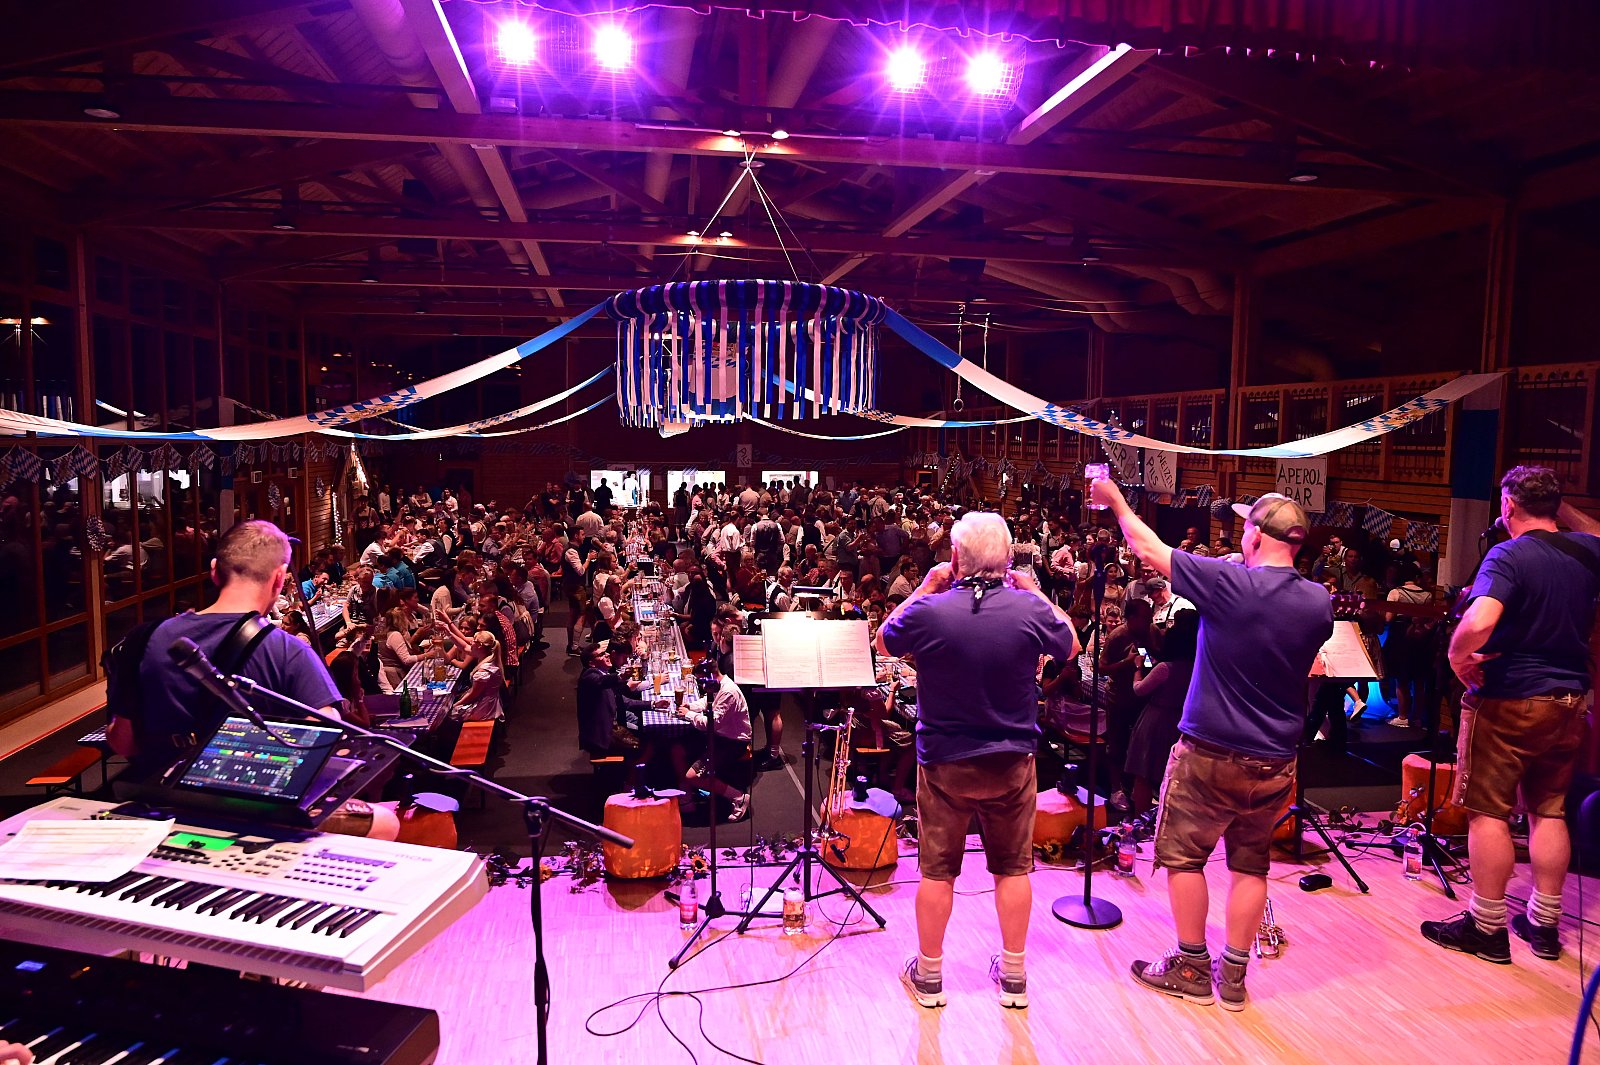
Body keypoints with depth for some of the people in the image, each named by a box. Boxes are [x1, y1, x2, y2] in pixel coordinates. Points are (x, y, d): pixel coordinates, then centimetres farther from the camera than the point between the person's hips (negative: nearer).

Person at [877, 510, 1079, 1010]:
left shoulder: (929, 611, -19)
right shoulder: (1029, 609, -15)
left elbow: (884, 641, 3)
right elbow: (1071, 646, 7)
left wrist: (924, 588, 4)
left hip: (944, 763, -1)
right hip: (1013, 762, 1)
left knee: (937, 871, 12)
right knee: (1013, 868, 17)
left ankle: (928, 975, 27)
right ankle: (1013, 976, 28)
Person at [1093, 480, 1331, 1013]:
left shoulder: (1228, 582, -19)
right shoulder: (1319, 603, -2)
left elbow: (1149, 549, -8)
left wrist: (1115, 501, 8)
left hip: (1211, 751, -5)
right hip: (1276, 761, 6)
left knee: (1183, 856, 10)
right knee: (1251, 864, 16)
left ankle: (1191, 969, 20)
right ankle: (1233, 975, 24)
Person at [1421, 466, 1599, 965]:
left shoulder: (1509, 556, -18)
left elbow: (1479, 621, -34)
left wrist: (1457, 655, -17)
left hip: (1508, 702, -7)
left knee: (1488, 812, 3)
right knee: (1549, 811, 16)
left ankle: (1487, 927, 11)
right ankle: (1544, 924, 25)